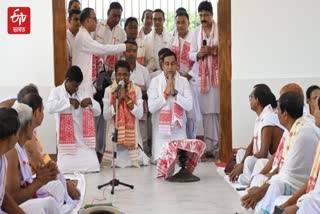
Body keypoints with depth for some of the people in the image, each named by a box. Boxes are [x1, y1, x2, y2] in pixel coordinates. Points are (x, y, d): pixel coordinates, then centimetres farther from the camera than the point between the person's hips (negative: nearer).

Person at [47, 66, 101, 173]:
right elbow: (50, 108, -21)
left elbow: (98, 112, 15)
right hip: (66, 141, -4)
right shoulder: (56, 92, 0)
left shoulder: (82, 93, 14)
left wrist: (91, 102, -4)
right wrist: (68, 101, -25)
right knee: (67, 171, -10)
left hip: (84, 140, 4)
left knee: (93, 169, -3)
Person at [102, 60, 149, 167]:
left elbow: (139, 114, -10)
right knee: (114, 162, -3)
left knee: (135, 161, -4)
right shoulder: (109, 90, -1)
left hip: (132, 134, 0)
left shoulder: (136, 90, 0)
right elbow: (106, 116, -9)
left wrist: (126, 97, -15)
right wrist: (118, 99, -16)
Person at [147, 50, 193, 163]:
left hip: (179, 128, 1)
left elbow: (189, 106, -8)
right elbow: (151, 108, -10)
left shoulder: (183, 81, 1)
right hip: (161, 129, -1)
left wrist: (175, 93, -16)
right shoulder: (155, 81, -3)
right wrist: (166, 93, -15)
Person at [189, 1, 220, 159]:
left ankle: (217, 146, -2)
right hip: (201, 74, 3)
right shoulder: (196, 32, 12)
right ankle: (210, 146, 3)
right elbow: (191, 54, 11)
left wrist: (214, 51, -16)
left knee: (217, 109, -7)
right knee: (206, 110, -1)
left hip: (217, 74, -3)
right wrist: (198, 54, -10)